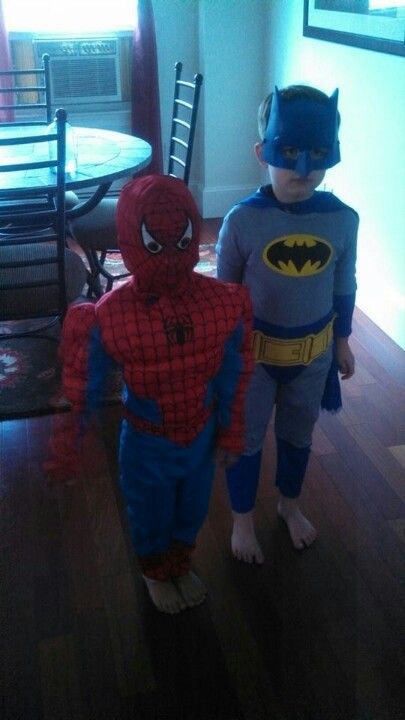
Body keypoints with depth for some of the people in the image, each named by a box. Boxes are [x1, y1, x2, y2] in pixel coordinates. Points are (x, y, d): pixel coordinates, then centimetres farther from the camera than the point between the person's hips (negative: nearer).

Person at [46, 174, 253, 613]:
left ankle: (181, 567, 60)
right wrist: (68, 451, -9)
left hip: (201, 438, 3)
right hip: (146, 445, -2)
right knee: (150, 518, 24)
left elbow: (233, 378, -6)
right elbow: (84, 393, -14)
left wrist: (230, 434, 2)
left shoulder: (223, 303, -19)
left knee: (191, 512, 28)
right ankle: (155, 574, 57)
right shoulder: (107, 317, -27)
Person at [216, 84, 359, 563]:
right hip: (253, 351, -2)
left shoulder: (342, 219, -12)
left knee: (298, 434, 23)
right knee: (246, 438, 15)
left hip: (313, 353, 3)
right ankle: (242, 520, 40)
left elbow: (344, 288, 2)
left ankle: (289, 505, 50)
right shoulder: (243, 220, -20)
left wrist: (342, 341, 10)